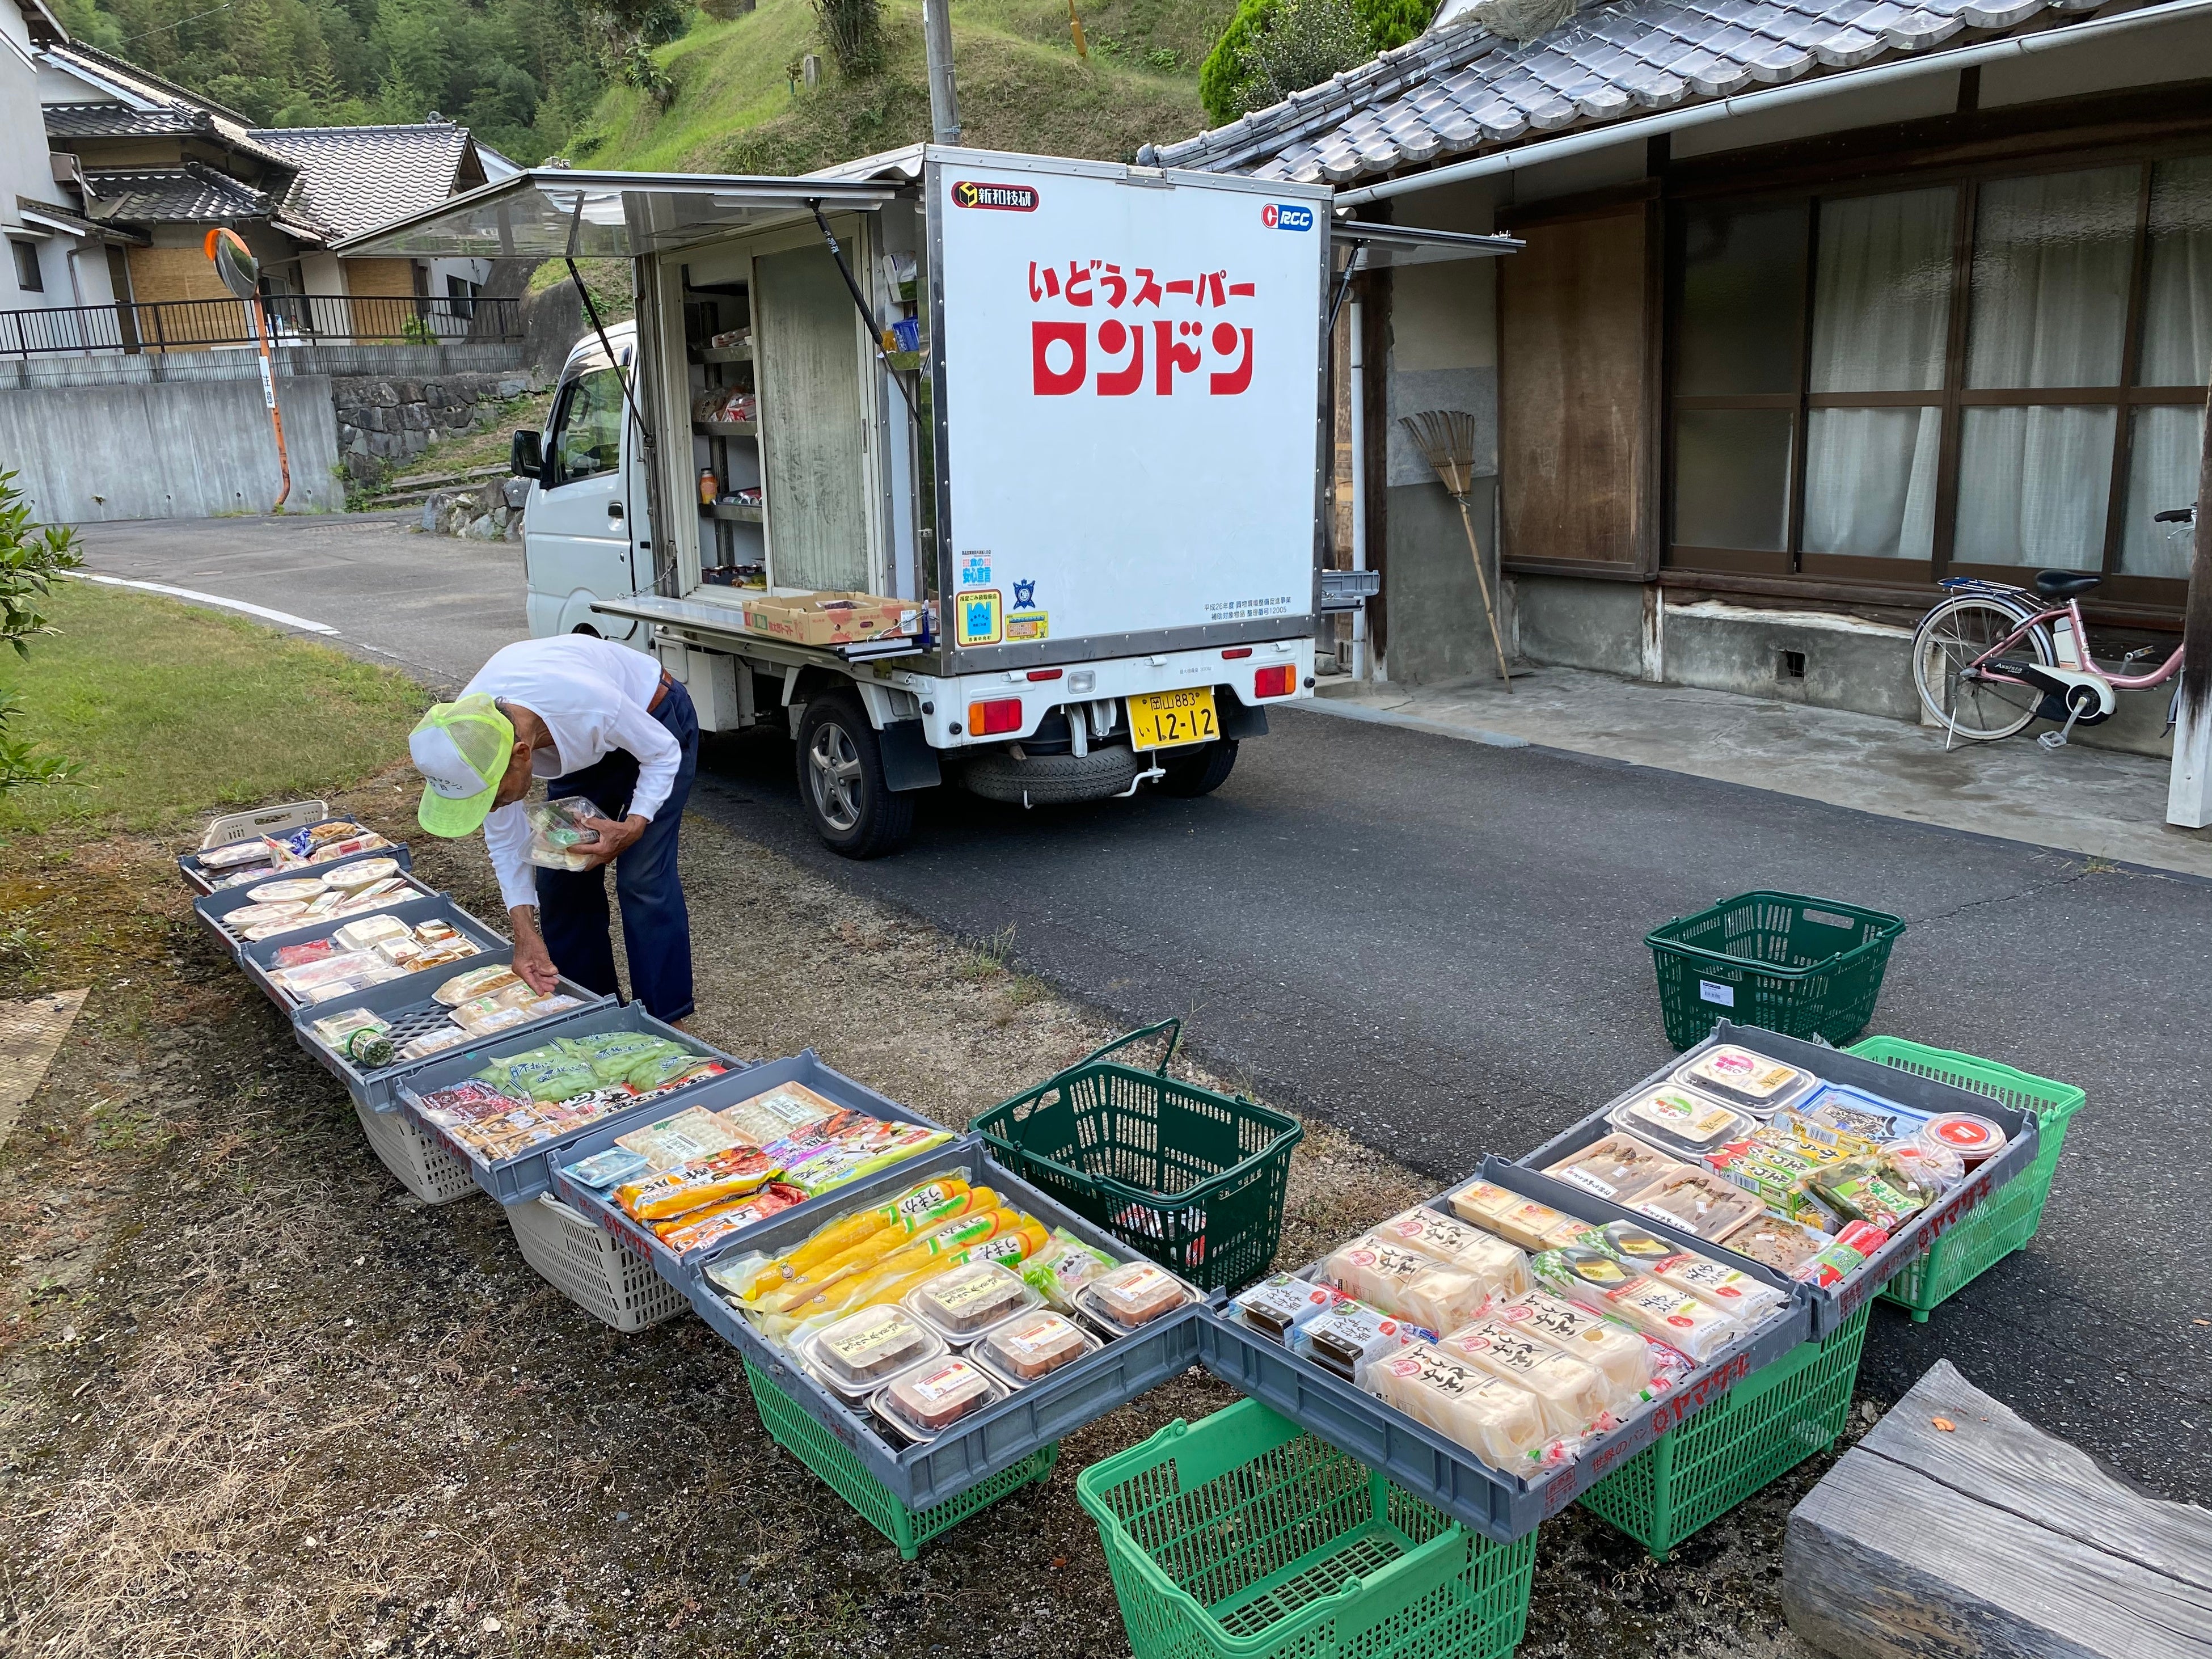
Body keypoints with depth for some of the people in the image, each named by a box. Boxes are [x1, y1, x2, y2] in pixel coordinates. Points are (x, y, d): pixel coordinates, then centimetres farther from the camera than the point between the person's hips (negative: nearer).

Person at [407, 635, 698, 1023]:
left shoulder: (588, 702, -45)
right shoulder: (467, 736, -27)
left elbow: (665, 753, -22)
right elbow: (504, 837, -11)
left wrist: (632, 828, -34)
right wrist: (525, 933, -17)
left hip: (656, 722, -5)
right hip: (587, 746, 5)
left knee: (642, 879, -13)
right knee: (558, 876, 1)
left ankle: (664, 1018, -1)